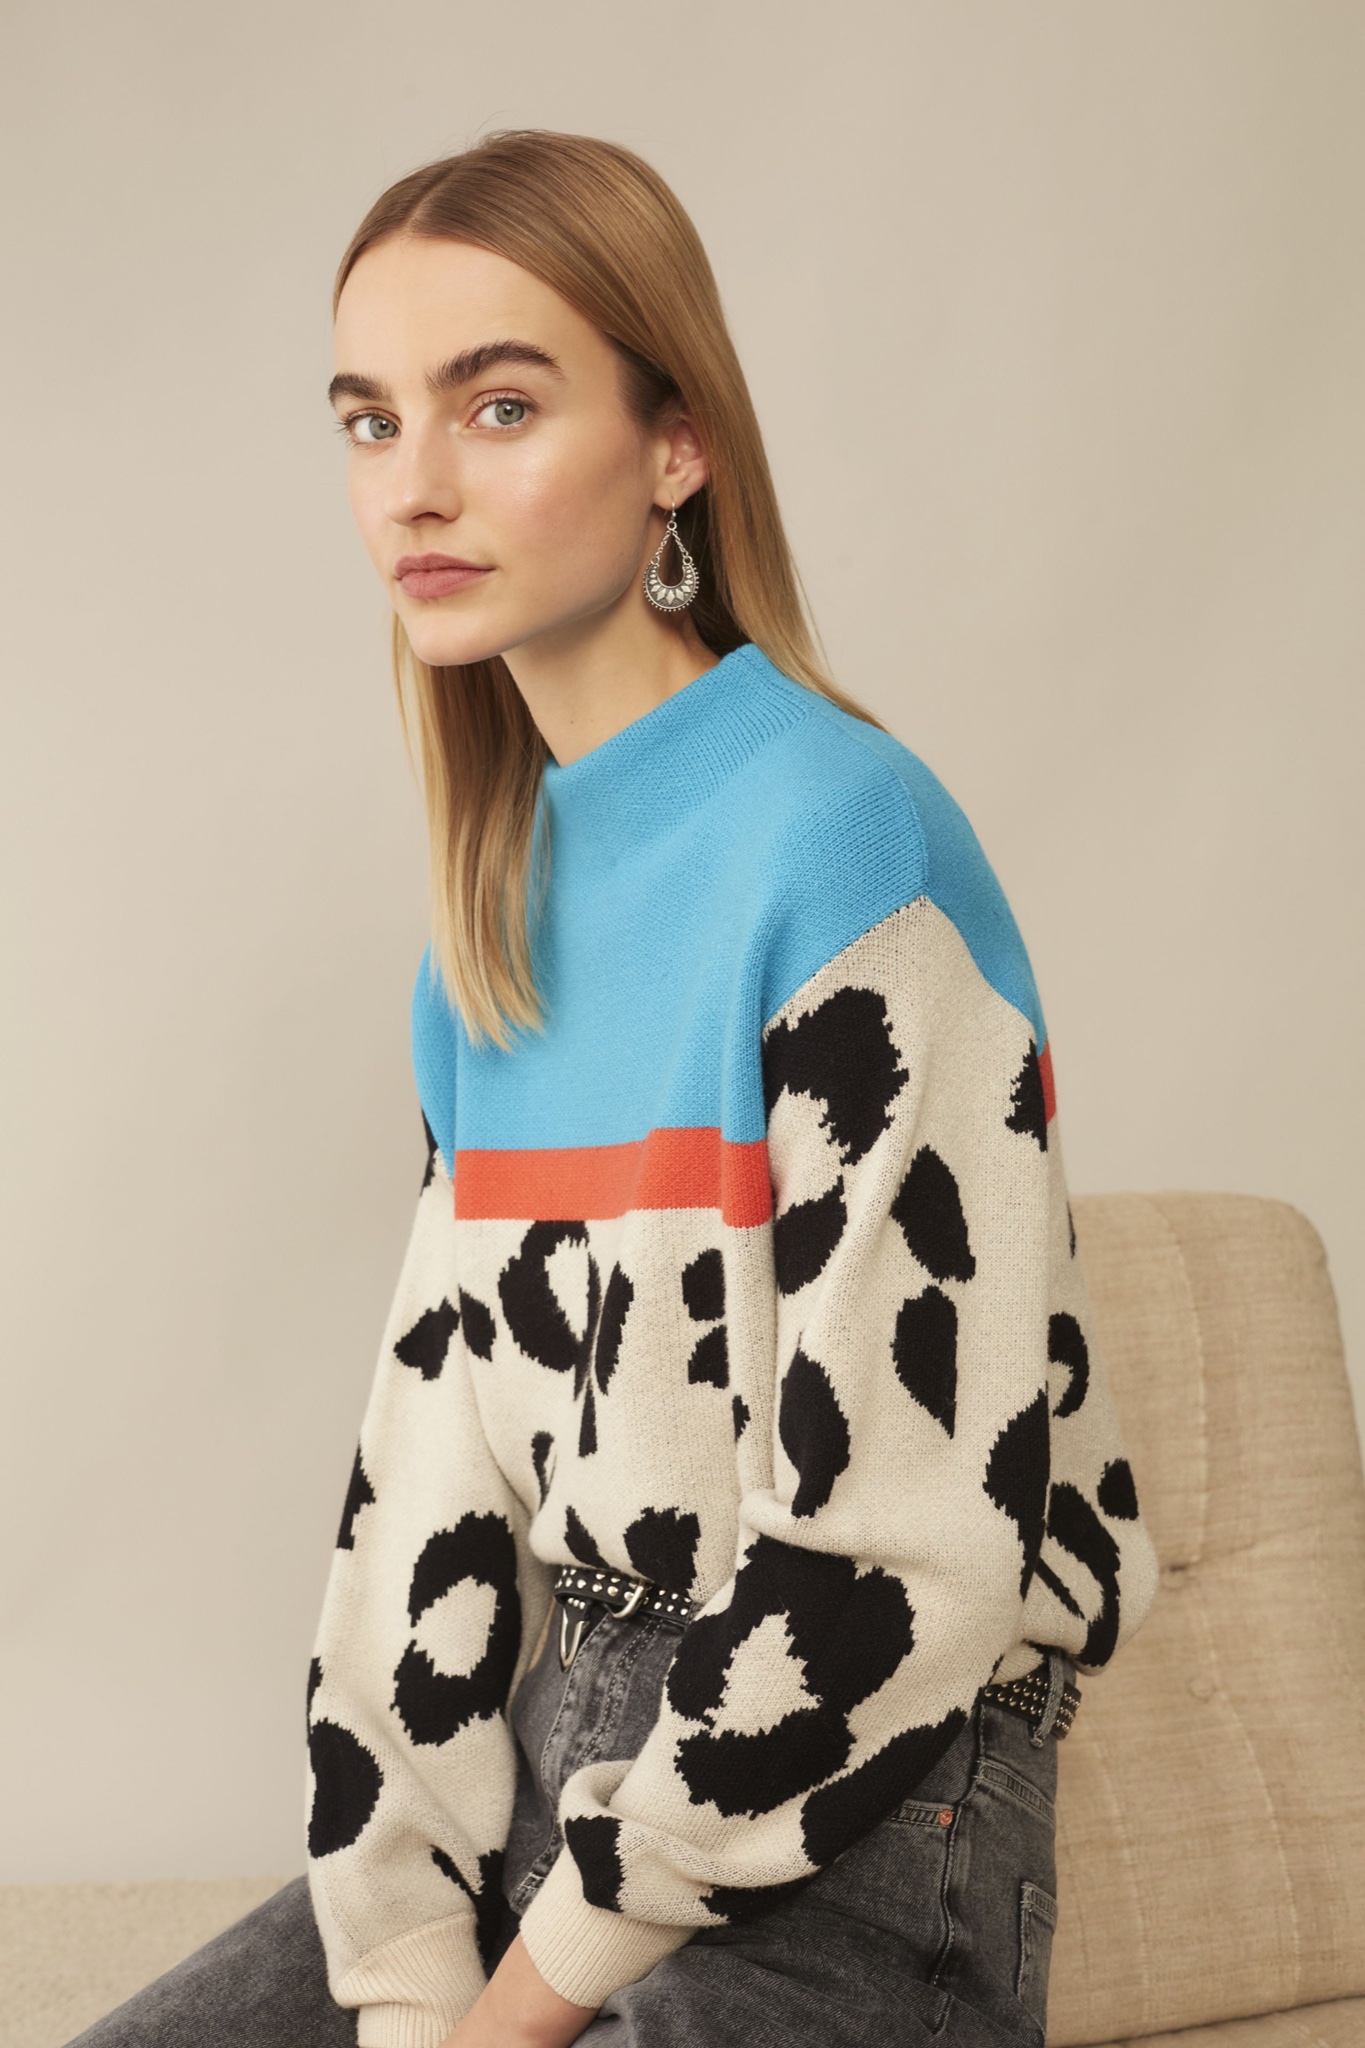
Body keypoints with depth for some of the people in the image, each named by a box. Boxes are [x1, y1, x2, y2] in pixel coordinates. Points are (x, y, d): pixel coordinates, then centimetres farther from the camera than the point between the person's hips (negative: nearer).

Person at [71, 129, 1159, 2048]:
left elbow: (912, 1533, -20)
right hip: (550, 1735, 7)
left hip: (854, 1819, -6)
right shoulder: (495, 907, 7)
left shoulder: (842, 836, -17)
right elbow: (434, 1433, 4)